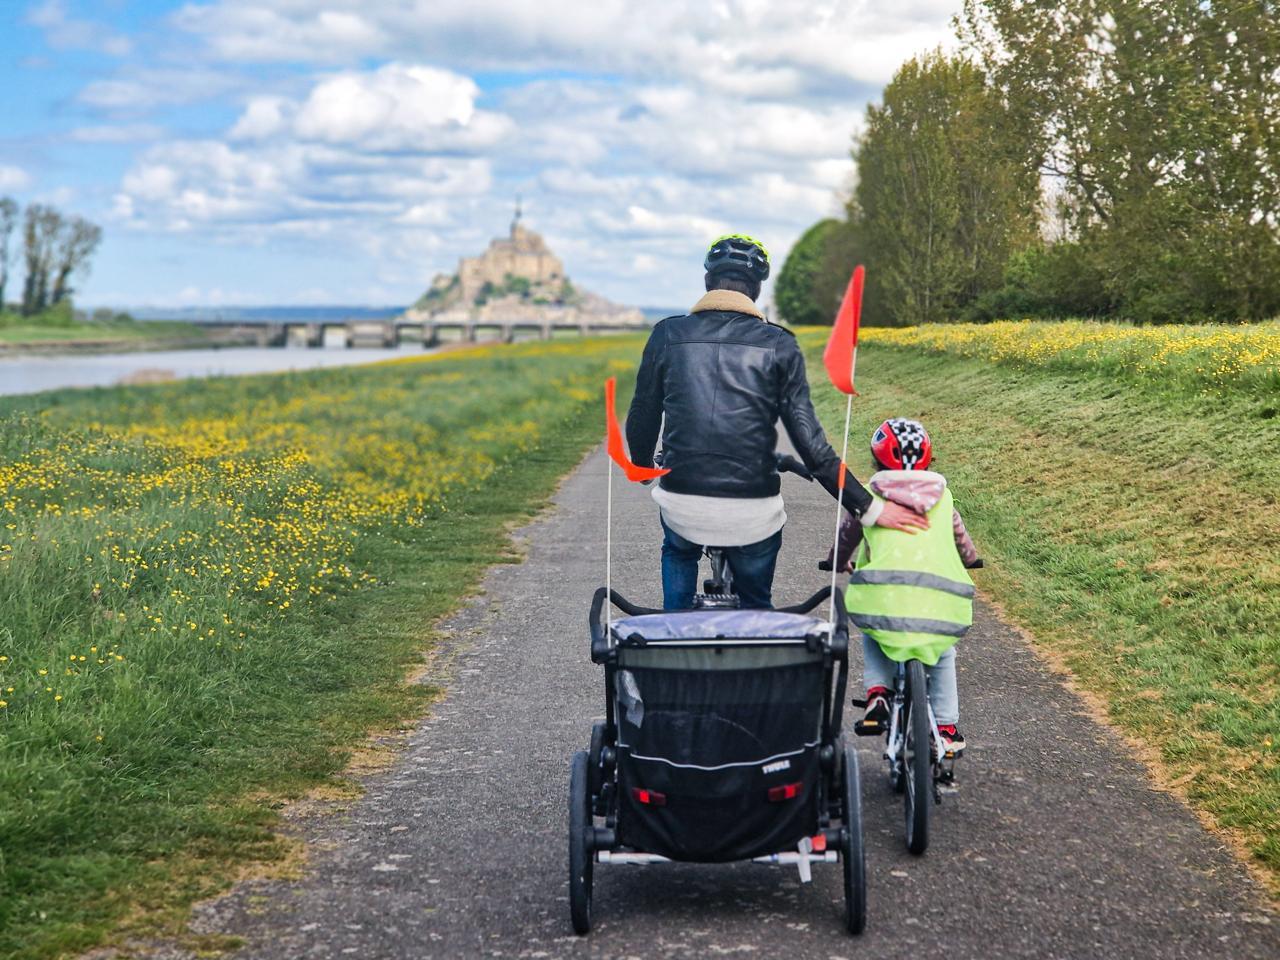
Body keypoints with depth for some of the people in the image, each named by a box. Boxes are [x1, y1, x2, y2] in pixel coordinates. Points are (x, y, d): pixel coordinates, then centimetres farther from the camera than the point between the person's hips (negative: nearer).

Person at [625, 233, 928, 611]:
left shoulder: (667, 335, 1)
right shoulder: (777, 345, -3)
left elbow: (642, 420, 7)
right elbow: (809, 440, -8)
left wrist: (643, 470, 29)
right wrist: (868, 508, -1)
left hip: (682, 507, 1)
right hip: (753, 515, -1)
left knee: (678, 554, 38)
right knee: (756, 605, 25)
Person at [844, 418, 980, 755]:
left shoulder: (869, 498, 16)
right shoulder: (942, 498, 21)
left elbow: (847, 538, 31)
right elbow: (964, 545, 33)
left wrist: (839, 563, 54)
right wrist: (970, 559, 57)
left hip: (885, 596, -1)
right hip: (941, 606, 1)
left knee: (872, 638, 33)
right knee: (943, 653, 32)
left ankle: (877, 694, 11)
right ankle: (946, 728, 27)